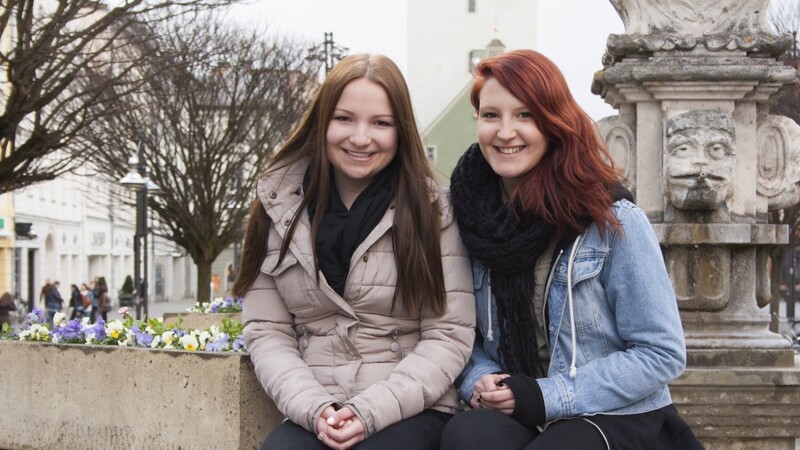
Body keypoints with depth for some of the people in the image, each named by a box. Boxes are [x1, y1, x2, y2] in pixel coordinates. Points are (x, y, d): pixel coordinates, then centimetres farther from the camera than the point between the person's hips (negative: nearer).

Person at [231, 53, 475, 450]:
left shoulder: (432, 210, 1)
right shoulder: (279, 207, 7)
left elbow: (449, 335, -3)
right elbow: (266, 332, 5)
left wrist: (371, 411, -14)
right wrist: (314, 408, -11)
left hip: (411, 412, -1)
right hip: (315, 415, 2)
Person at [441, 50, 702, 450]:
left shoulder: (613, 220, -9)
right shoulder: (472, 213, 3)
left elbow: (662, 354, -8)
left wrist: (547, 395, -15)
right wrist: (479, 380, -9)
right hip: (510, 414, 3)